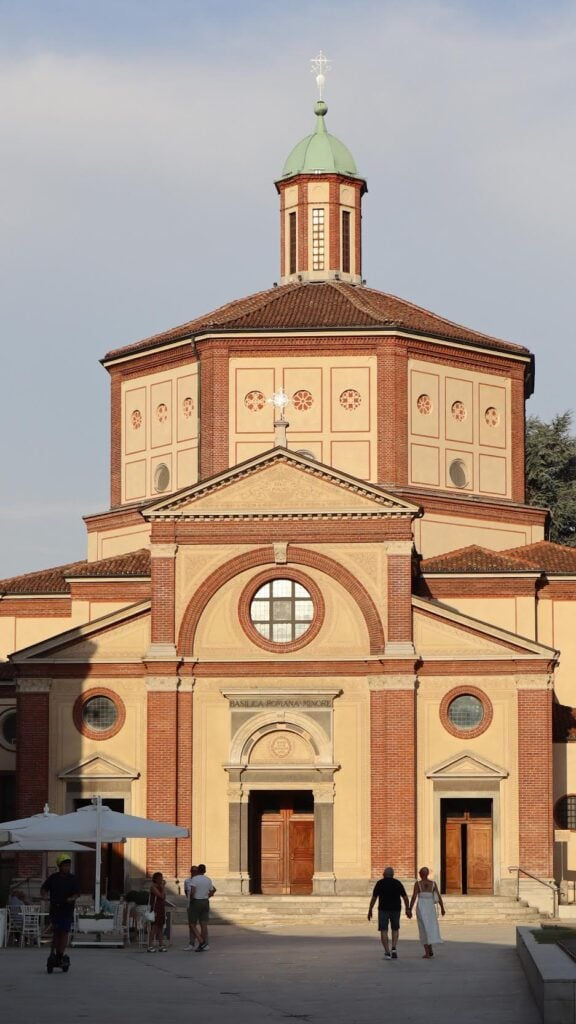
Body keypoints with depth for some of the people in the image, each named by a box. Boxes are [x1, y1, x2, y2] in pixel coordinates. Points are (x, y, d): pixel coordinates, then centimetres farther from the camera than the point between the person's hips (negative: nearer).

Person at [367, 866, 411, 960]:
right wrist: (407, 909, 12)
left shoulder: (380, 883, -1)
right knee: (395, 929, 19)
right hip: (396, 909, 2)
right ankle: (394, 949, 2)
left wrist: (370, 910, 1)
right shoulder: (397, 883, 5)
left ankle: (387, 952, -10)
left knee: (384, 931, 2)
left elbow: (374, 897, -5)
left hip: (383, 909, -2)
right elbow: (405, 897, 4)